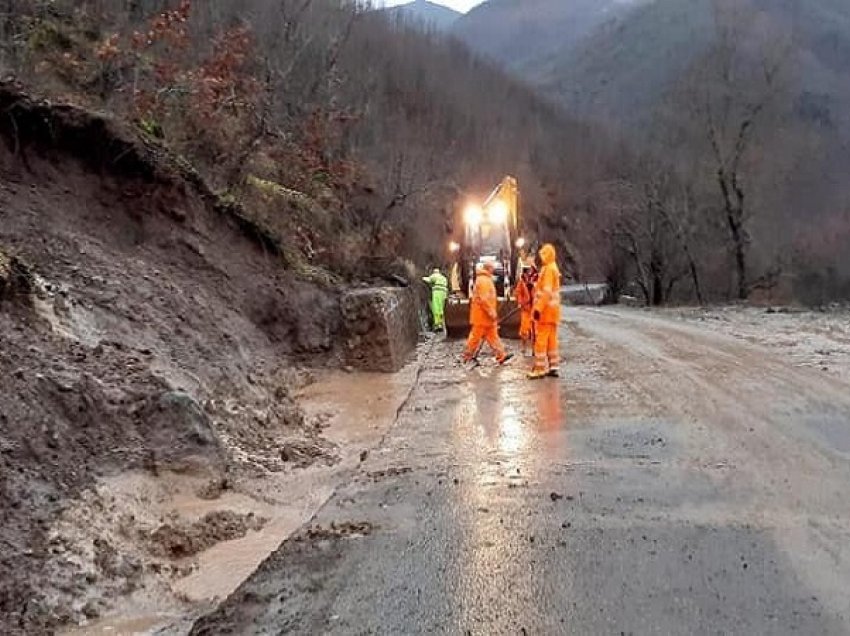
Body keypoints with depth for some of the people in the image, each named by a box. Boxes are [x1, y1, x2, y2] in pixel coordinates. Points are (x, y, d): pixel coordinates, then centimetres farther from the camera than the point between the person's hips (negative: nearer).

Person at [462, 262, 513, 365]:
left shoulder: (486, 280, 17)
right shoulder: (483, 280, -16)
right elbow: (483, 299, -24)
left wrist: (492, 312, 19)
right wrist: (492, 313, -23)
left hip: (486, 315, 11)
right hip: (482, 314, -11)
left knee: (493, 335, 8)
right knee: (477, 335, -1)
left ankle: (501, 355, 9)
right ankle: (469, 355, 7)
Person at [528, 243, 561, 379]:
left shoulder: (548, 269, -15)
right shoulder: (554, 268, 17)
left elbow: (546, 291, -22)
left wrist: (538, 308, -24)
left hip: (546, 309, -10)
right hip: (553, 308, 10)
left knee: (541, 339, -8)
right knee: (551, 338, 11)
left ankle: (540, 369, -8)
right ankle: (553, 366, 15)